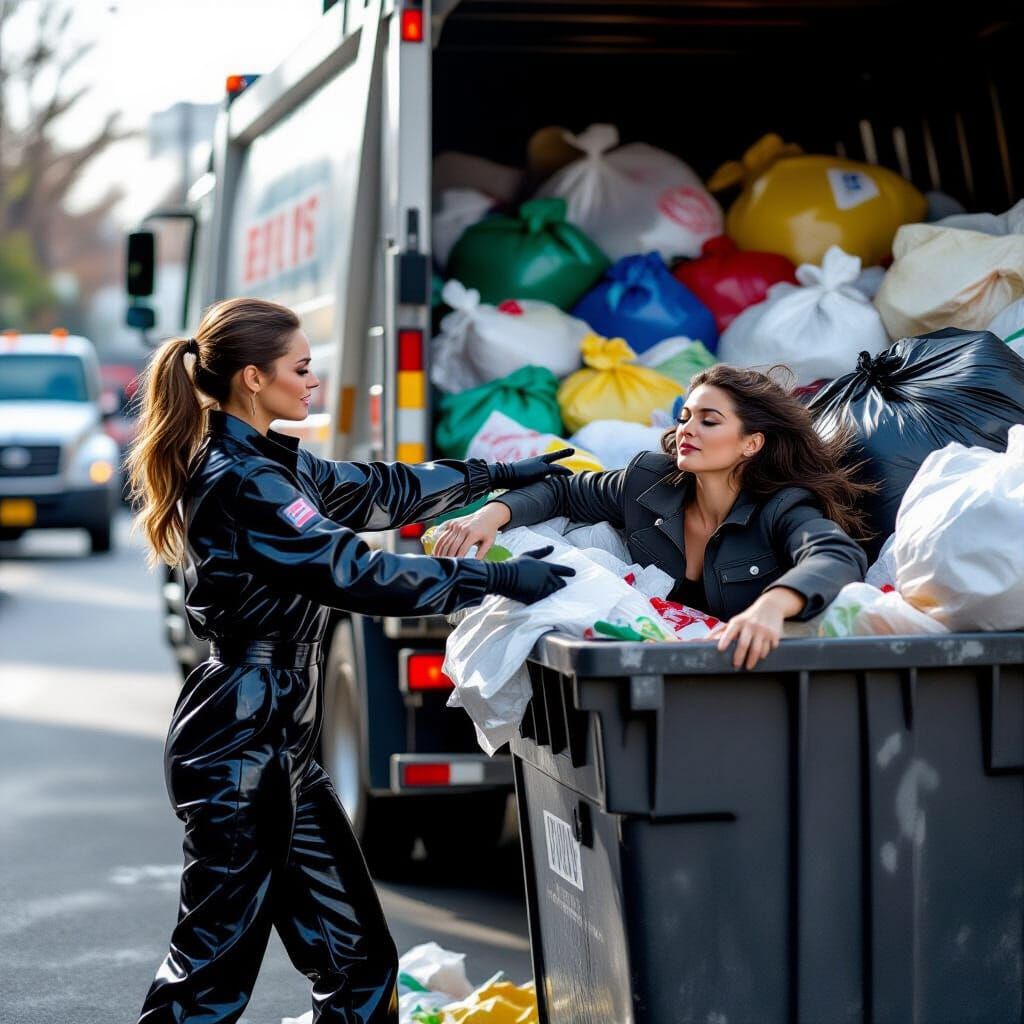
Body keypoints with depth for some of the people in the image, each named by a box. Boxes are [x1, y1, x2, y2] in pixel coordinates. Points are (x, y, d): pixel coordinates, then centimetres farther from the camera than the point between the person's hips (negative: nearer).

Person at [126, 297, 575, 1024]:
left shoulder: (267, 461, 11)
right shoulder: (238, 482, -18)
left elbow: (377, 492, 24)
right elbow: (353, 572, -23)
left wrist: (496, 476, 26)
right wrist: (498, 578, -20)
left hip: (280, 747, 10)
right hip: (240, 751, -10)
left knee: (356, 956, 10)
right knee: (215, 964, -3)